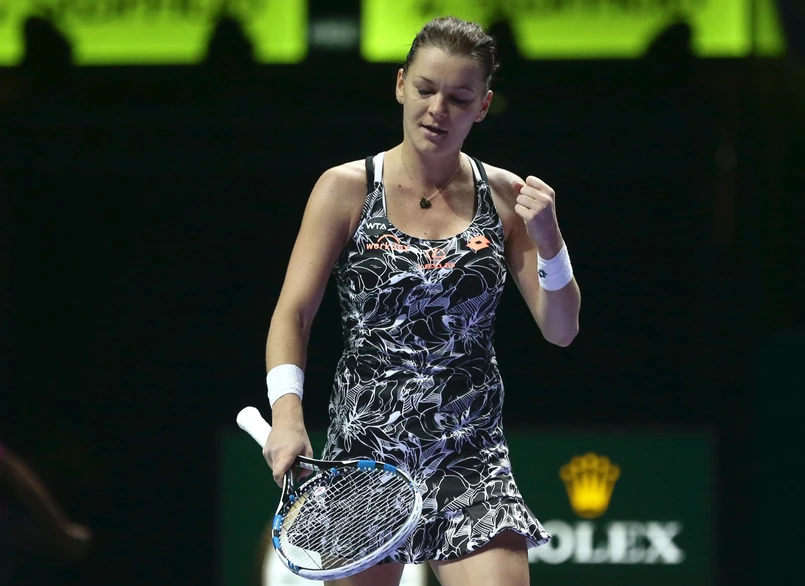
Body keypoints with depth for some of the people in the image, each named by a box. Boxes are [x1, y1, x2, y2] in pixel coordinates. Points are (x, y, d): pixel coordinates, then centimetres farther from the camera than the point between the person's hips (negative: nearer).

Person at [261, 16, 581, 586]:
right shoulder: (346, 189, 0)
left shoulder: (505, 196, 4)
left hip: (471, 458, 0)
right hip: (365, 443, 0)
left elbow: (561, 330, 5)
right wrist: (288, 412, -20)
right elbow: (293, 313, -3)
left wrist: (548, 240, -13)